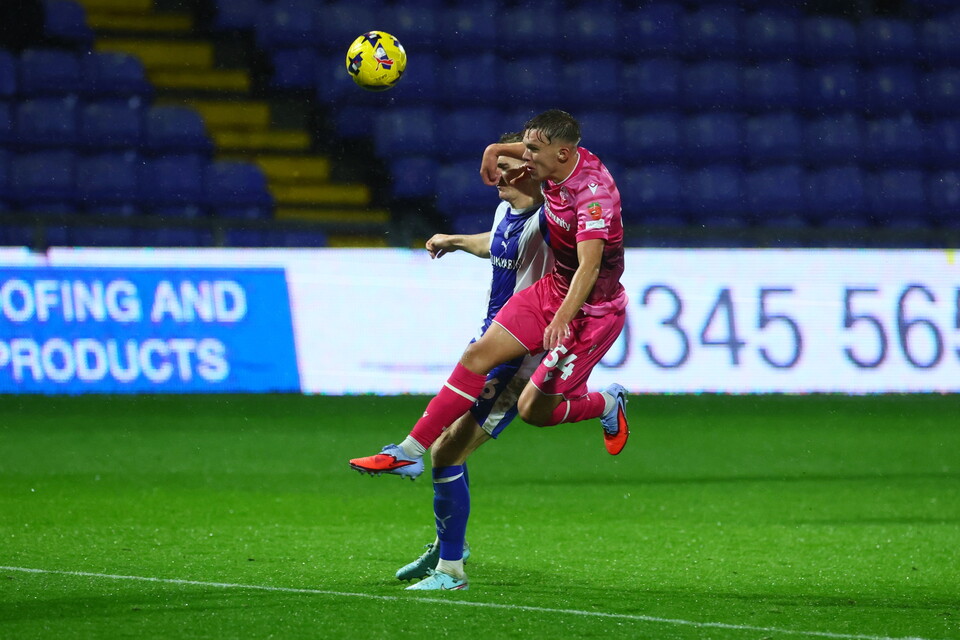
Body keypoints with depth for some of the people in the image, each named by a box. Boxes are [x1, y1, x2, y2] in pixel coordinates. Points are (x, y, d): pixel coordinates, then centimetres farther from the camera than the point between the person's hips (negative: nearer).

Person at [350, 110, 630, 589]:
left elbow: (589, 266, -41)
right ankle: (411, 450, -1)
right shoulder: (559, 163, -6)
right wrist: (497, 150, 23)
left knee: (534, 409, -7)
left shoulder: (594, 194, -31)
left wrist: (561, 320, -51)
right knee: (479, 356, -4)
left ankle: (606, 403, 22)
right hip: (555, 290, 8)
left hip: (593, 309, -8)